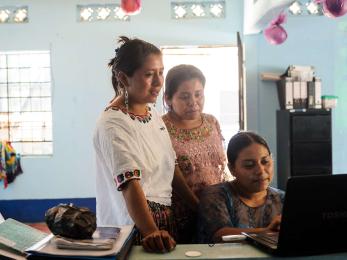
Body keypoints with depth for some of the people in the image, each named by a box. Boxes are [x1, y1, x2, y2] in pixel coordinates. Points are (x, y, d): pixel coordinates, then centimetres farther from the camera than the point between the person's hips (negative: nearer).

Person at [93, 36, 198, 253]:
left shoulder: (153, 113, 5)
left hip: (165, 218, 8)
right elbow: (130, 184, -30)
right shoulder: (113, 125, -20)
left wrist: (199, 205, 10)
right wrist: (151, 232, -41)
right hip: (135, 225, -8)